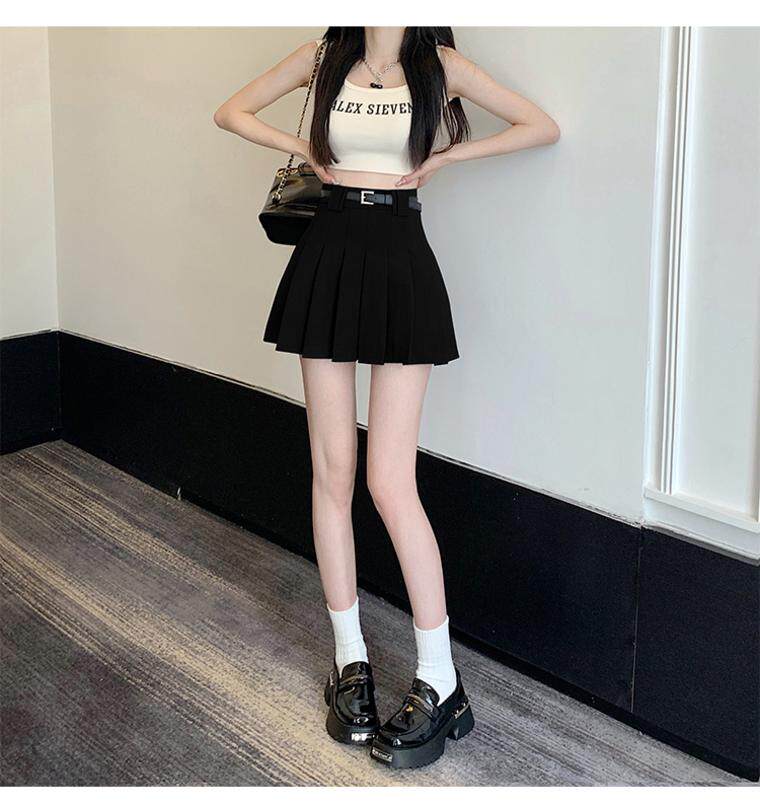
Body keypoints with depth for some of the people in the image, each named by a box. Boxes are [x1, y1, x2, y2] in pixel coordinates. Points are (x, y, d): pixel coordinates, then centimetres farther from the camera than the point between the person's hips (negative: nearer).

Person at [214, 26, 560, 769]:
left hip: (400, 266, -3)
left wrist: (444, 156, 0)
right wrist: (304, 149, 5)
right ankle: (350, 659, 17)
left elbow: (543, 127, 5)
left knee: (389, 482, -9)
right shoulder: (324, 56, 9)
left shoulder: (440, 63, 3)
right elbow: (231, 112, 19)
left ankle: (440, 681, 2)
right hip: (328, 258, 3)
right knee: (331, 470, 3)